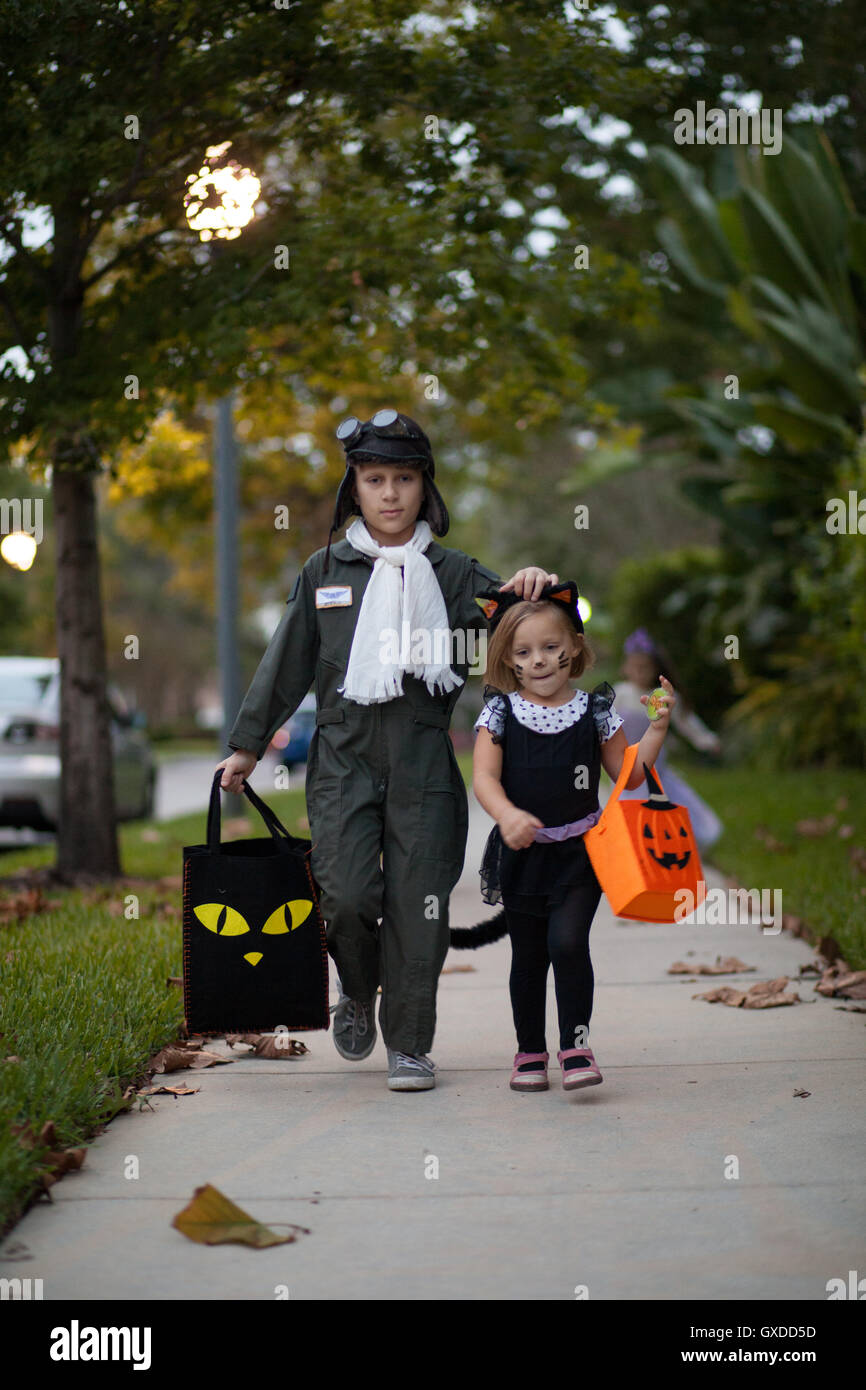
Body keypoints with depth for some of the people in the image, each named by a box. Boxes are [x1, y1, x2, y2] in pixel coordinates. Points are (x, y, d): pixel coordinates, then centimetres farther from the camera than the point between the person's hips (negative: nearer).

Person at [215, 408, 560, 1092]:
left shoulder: (453, 573, 8)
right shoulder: (325, 572, 11)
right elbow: (287, 664, 17)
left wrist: (534, 591, -20)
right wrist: (248, 744, 19)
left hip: (422, 758, 0)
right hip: (343, 756, 1)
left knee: (417, 902, -2)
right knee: (347, 894, -11)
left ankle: (410, 1044, 10)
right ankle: (358, 991, 20)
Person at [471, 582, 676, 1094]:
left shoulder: (595, 710, 1)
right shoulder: (500, 713, 0)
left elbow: (628, 774, 7)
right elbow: (484, 777, -11)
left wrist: (658, 729, -5)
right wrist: (508, 814, -30)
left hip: (579, 849, -1)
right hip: (522, 852, 1)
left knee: (568, 941, -18)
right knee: (528, 955, 10)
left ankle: (577, 1044, -6)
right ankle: (530, 1052, 25)